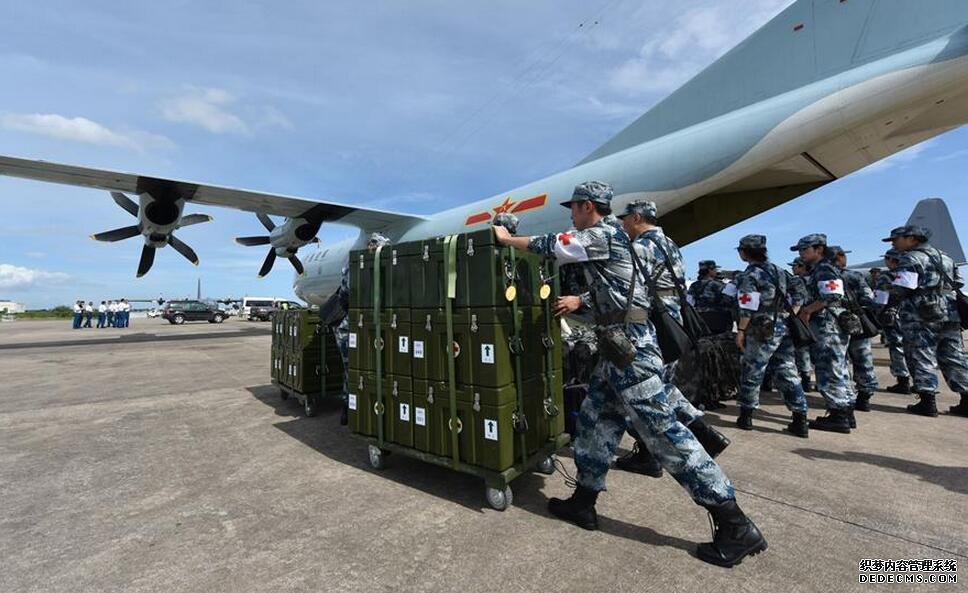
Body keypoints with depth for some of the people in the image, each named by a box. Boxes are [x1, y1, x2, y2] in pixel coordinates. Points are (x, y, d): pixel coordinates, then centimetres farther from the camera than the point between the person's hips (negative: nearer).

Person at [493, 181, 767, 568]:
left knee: (664, 432, -5)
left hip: (629, 347, -10)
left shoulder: (600, 236, -8)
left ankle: (737, 528, 7)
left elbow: (547, 246, -5)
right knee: (594, 420, 13)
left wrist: (505, 238, 10)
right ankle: (583, 502, 25)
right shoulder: (615, 240, 19)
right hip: (619, 347, 10)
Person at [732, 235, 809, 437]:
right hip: (785, 327, 7)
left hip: (762, 331, -7)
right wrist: (787, 318, 19)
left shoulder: (750, 275, -11)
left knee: (752, 373, 4)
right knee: (788, 373, 9)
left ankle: (746, 416, 13)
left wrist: (740, 330, -10)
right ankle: (800, 421, 10)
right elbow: (797, 300, 15)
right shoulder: (780, 271, 14)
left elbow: (748, 308, -17)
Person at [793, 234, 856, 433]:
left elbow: (831, 297, -23)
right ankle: (846, 414, 22)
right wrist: (807, 310, 10)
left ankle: (839, 418, 0)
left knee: (829, 372, -6)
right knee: (838, 371, 14)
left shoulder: (825, 270, -11)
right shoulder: (816, 271, 19)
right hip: (827, 328, 10)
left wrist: (806, 310, -13)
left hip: (828, 328, -10)